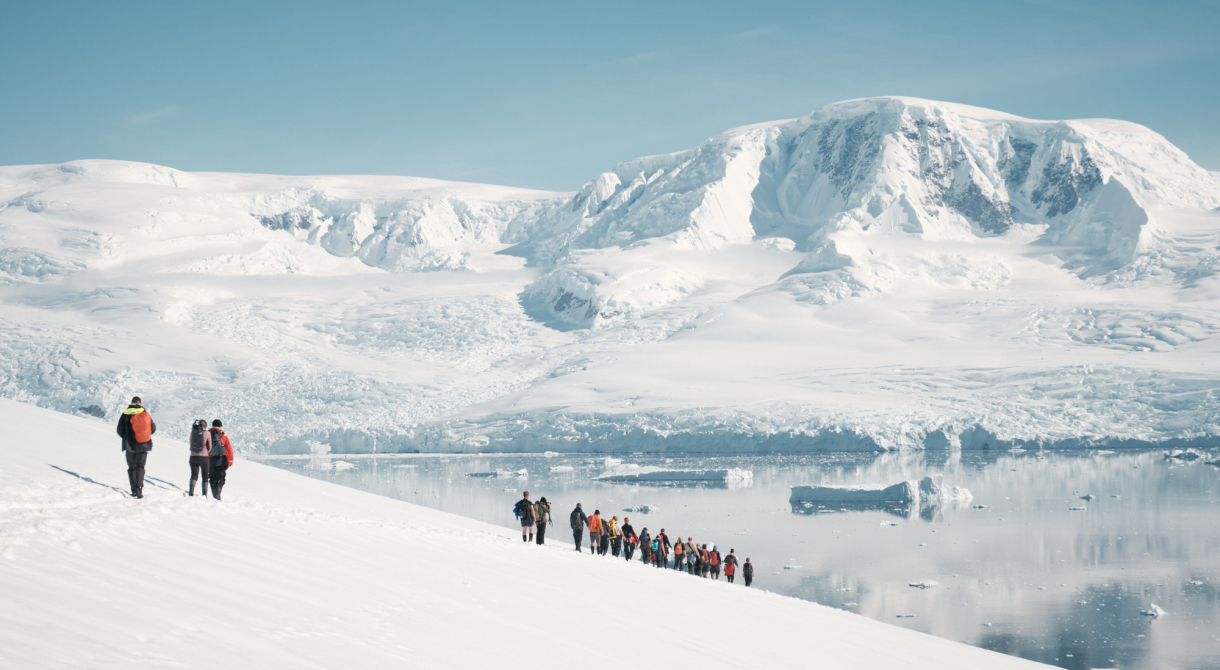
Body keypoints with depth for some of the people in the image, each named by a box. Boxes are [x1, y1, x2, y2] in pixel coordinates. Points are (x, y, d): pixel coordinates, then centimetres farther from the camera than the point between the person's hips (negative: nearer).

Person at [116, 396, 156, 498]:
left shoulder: (125, 414, -3)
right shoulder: (146, 414, -1)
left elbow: (120, 431, -2)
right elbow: (153, 428, 4)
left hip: (130, 445, -1)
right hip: (143, 445, 1)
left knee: (132, 468, 10)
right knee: (140, 467, 2)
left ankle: (134, 490, 6)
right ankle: (139, 487, -17)